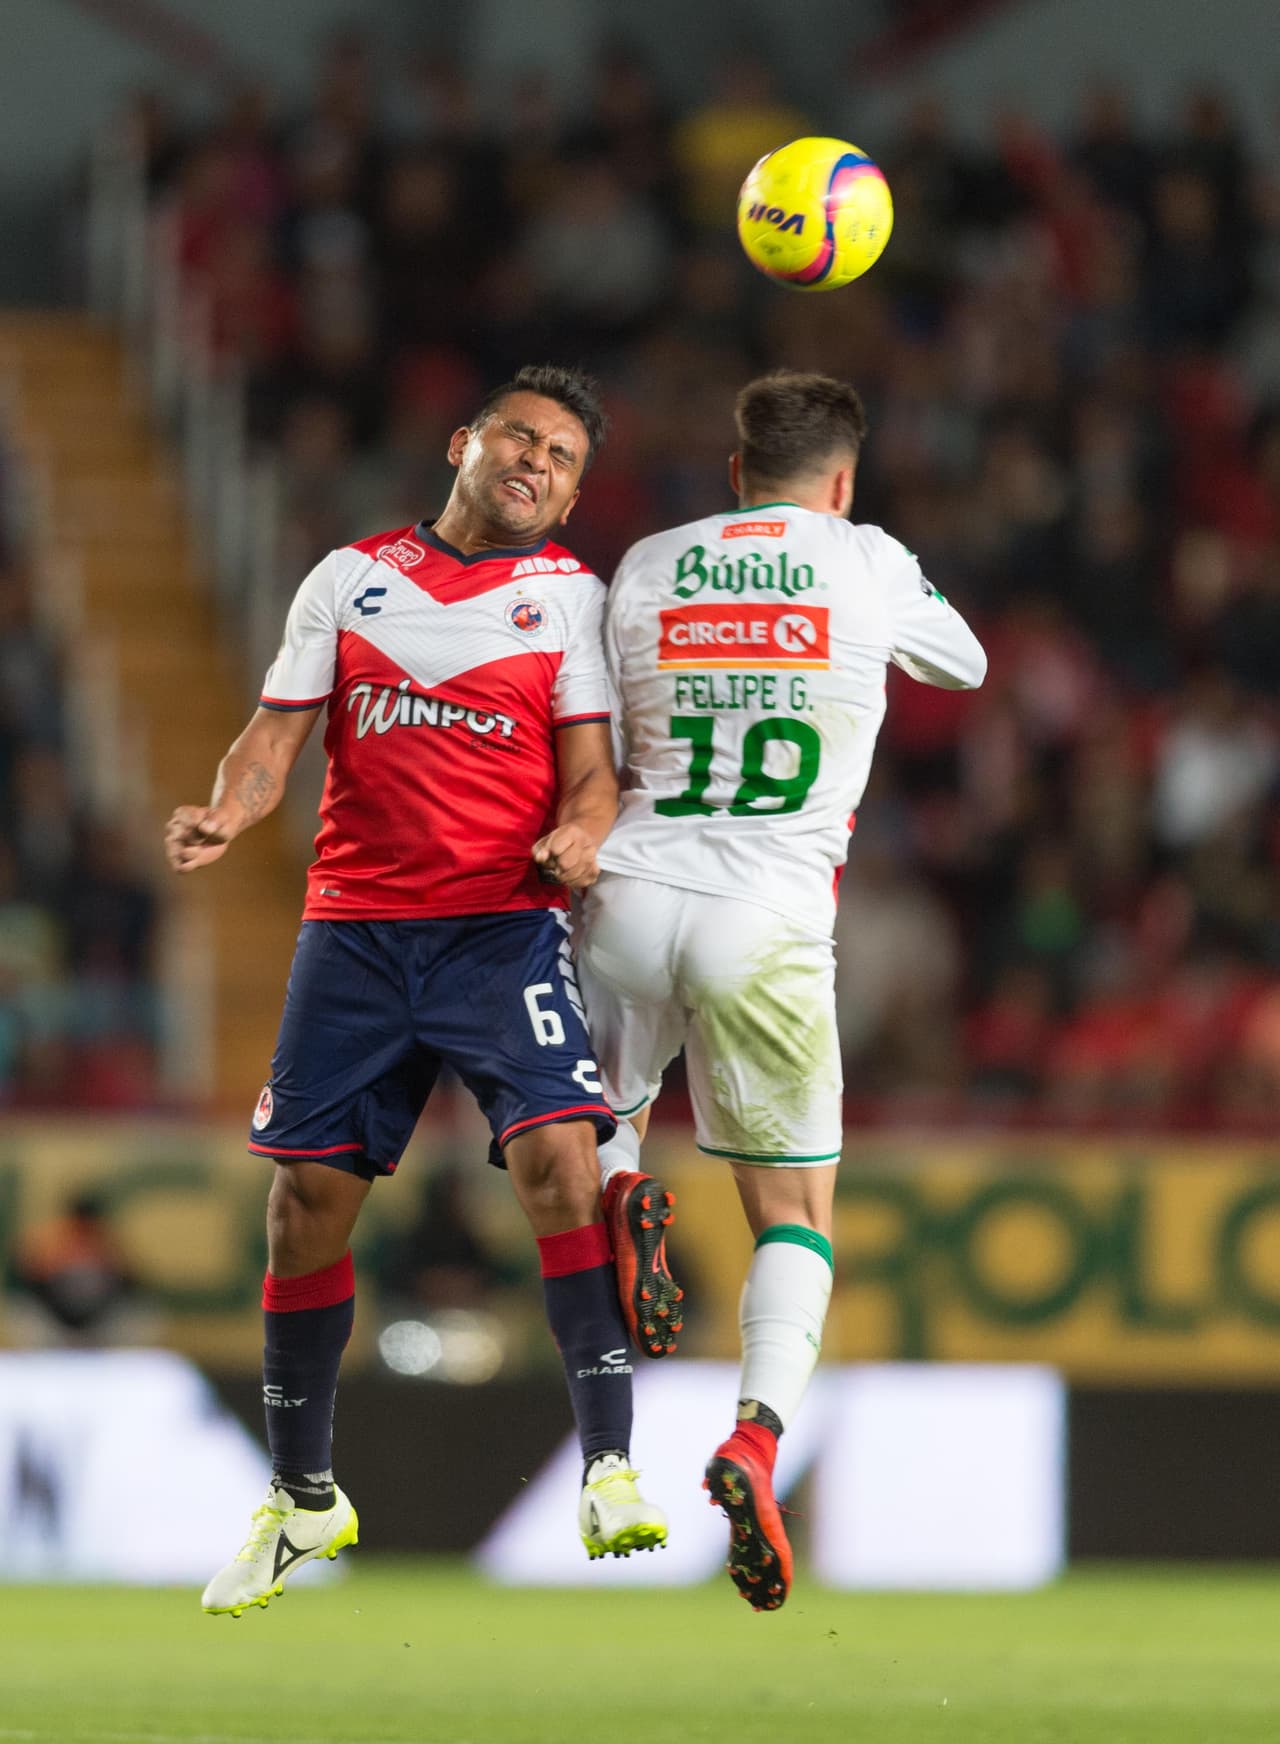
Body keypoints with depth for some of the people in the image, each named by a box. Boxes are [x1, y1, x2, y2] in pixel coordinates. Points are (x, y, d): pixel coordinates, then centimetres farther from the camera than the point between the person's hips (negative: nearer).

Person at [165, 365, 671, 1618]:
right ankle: (303, 1500, 18)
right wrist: (225, 817, -11)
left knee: (560, 1160, -21)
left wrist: (580, 836, -20)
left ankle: (609, 1467, -18)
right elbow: (279, 730, 9)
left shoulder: (569, 595, 6)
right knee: (307, 1198, 3)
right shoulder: (352, 577, 11)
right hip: (353, 927, 2)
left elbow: (591, 764, 2)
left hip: (504, 927, -2)